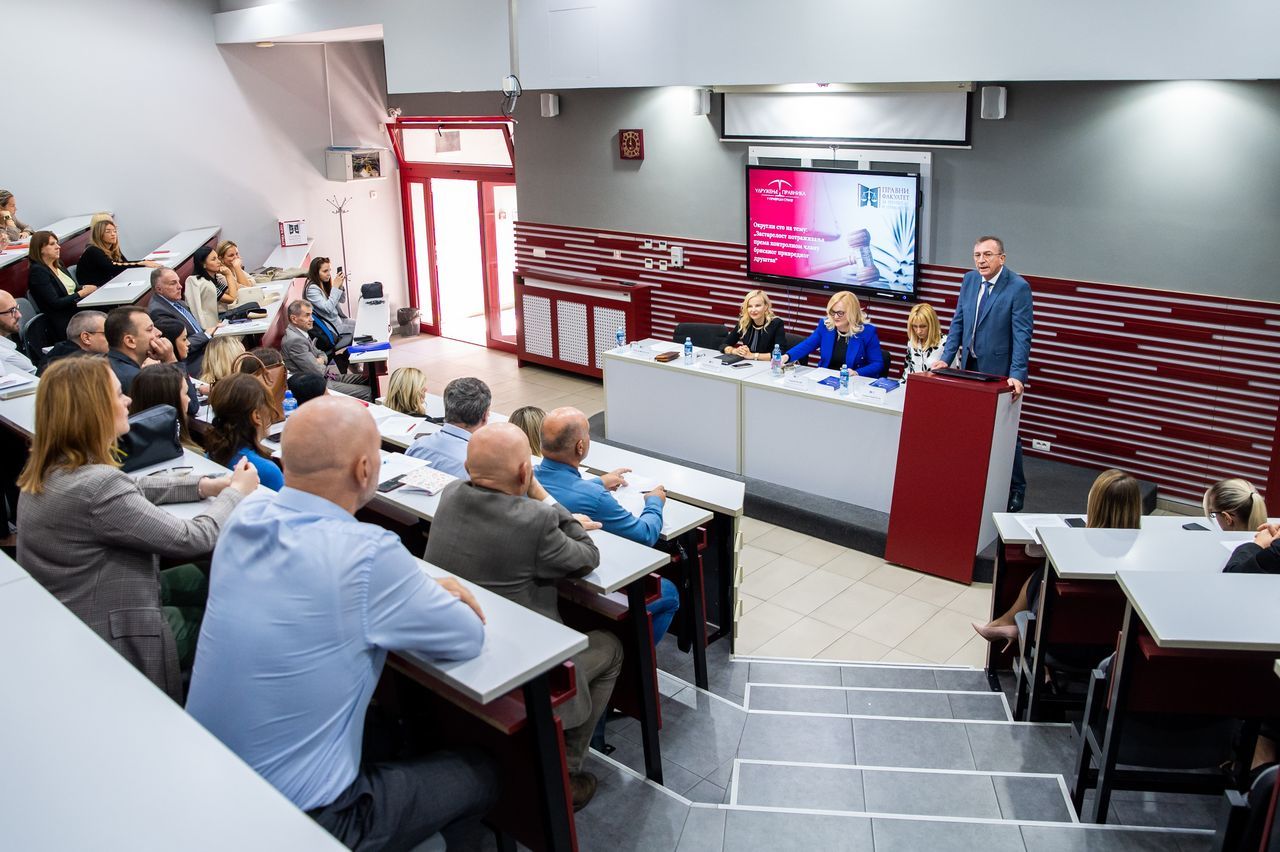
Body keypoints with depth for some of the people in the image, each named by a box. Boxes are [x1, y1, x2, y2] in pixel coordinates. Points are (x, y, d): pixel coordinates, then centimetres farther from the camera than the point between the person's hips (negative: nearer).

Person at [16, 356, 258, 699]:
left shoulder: (53, 467, -3)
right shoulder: (96, 485, -32)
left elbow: (132, 489, 13)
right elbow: (192, 539, -24)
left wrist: (208, 484, 4)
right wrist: (236, 491, -7)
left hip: (65, 610, 9)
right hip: (103, 643, -9)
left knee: (191, 578, 20)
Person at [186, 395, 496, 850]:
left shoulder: (246, 519, -6)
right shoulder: (367, 555, -28)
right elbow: (468, 640, -13)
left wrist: (426, 589, -1)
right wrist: (436, 596, 8)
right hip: (297, 815, -7)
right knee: (480, 774, 14)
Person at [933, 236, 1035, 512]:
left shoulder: (1018, 287, -14)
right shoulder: (969, 279, 4)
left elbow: (1022, 334, -18)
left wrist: (1017, 375, -25)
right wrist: (946, 357, 0)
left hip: (999, 372, -5)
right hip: (970, 366, 6)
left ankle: (1016, 490, 19)